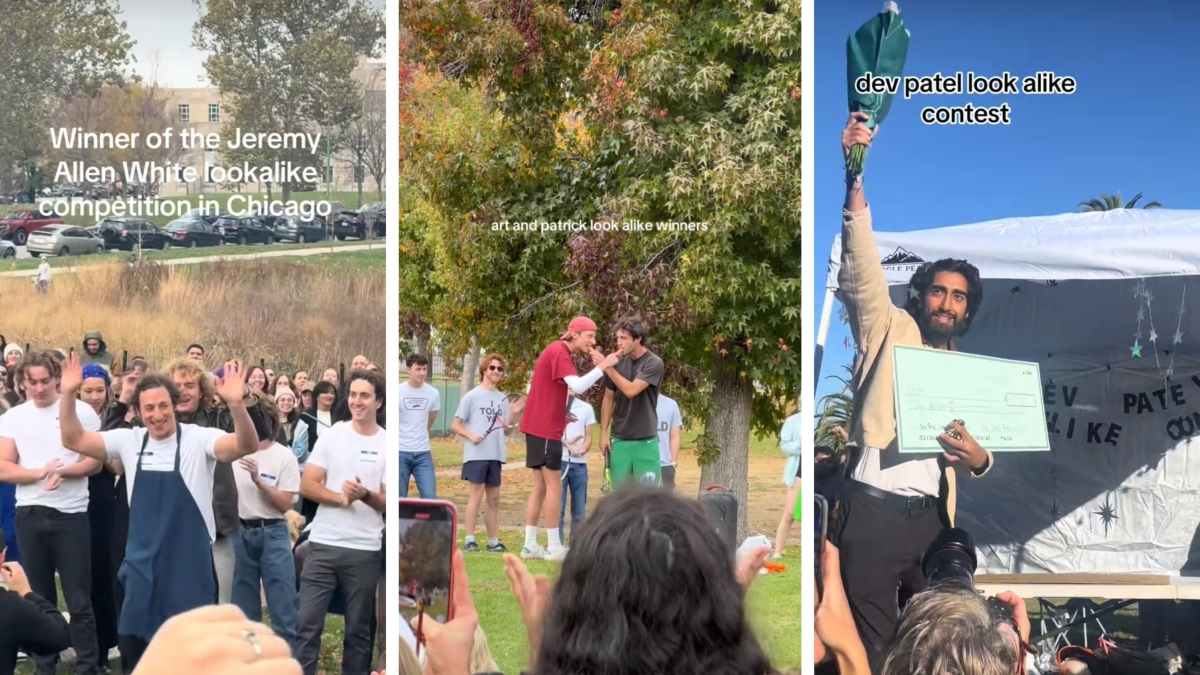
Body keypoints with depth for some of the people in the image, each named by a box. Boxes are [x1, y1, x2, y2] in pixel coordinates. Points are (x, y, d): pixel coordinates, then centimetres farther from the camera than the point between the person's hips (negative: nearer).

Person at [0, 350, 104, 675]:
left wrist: (62, 471, -19)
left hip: (71, 514, -3)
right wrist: (40, 473, -16)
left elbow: (96, 461, -3)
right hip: (29, 514, 3)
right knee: (39, 597, 11)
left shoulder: (81, 410, -1)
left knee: (79, 600, -2)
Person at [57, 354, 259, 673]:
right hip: (142, 562, 4)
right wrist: (68, 395, -14)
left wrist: (236, 404, -44)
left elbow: (246, 445, -25)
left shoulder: (198, 439, -10)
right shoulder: (129, 441, 3)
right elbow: (74, 440, 0)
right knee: (133, 644, 11)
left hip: (189, 563, -4)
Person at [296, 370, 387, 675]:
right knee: (307, 625, -2)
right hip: (323, 544, 1)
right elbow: (307, 485, 1)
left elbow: (389, 503, 1)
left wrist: (364, 495, -19)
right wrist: (340, 498, -15)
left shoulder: (388, 445, 2)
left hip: (365, 550, 0)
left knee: (359, 630, 8)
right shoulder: (332, 435, 4)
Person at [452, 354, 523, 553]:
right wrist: (471, 435, -19)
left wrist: (514, 415, -3)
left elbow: (505, 431, 13)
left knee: (494, 498, 7)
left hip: (495, 455, 5)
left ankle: (493, 541, 12)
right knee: (477, 493, -11)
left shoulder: (503, 399, 12)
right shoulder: (472, 396, -2)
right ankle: (469, 540, -9)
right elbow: (455, 425, -2)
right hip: (476, 454, -5)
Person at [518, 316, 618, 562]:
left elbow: (534, 387, 21)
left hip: (539, 426, 10)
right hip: (546, 429, -10)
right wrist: (603, 366, -23)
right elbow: (578, 386, -28)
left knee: (540, 486, 11)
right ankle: (554, 548, -3)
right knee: (554, 486, -5)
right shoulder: (559, 352, -15)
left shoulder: (556, 351, 16)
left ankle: (530, 545, 11)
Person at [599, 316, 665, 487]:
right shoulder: (618, 362, 3)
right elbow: (608, 398, 10)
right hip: (619, 439, 4)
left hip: (645, 440, -4)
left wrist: (607, 367, -19)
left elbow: (631, 390, -21)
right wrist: (604, 433, 4)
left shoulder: (653, 363, -10)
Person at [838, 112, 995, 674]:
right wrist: (856, 178, -21)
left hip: (933, 517, 5)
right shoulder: (888, 330, 7)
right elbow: (862, 269, -9)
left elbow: (976, 456, 22)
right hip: (874, 509, -5)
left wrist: (978, 458, -4)